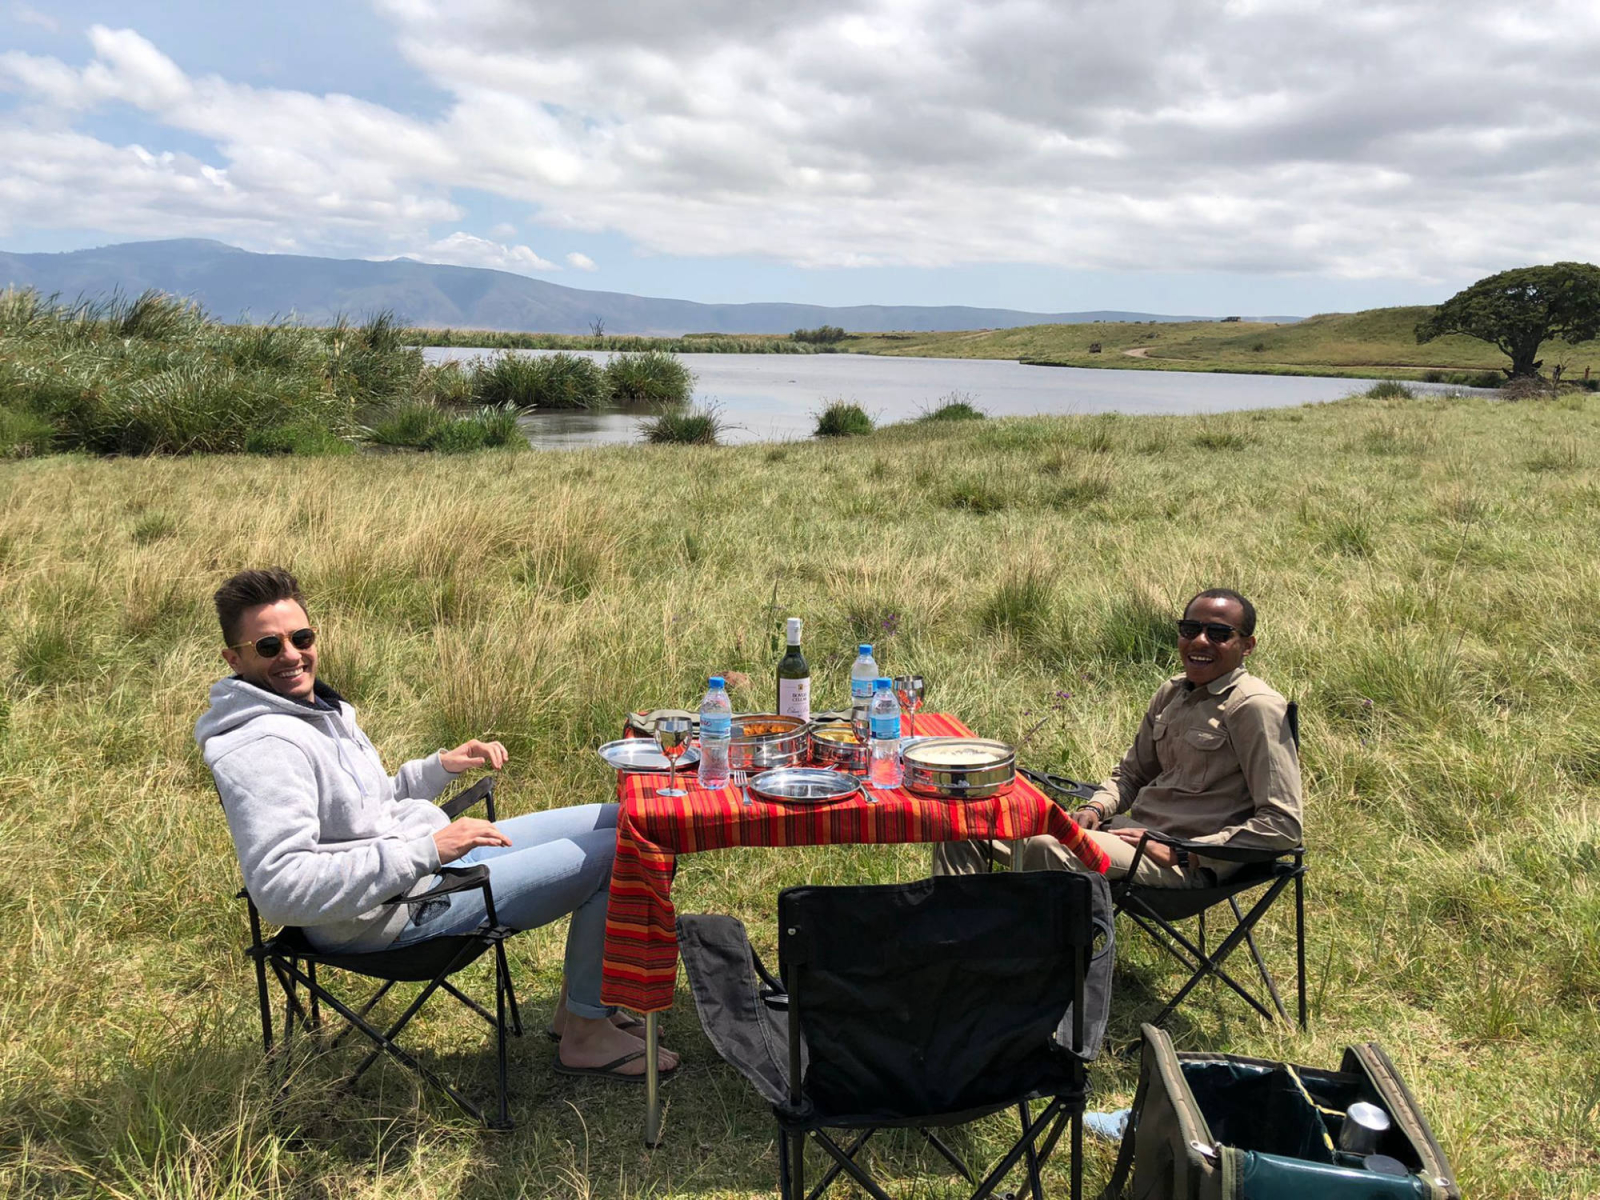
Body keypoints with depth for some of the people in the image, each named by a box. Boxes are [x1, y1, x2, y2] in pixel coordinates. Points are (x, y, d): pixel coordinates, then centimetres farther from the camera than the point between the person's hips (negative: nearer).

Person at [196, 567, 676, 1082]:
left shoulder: (317, 709, 10)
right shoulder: (261, 746, -23)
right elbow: (281, 890, -32)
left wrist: (441, 766, 6)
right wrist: (428, 850, -32)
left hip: (436, 854, 10)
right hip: (406, 911, -10)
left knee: (621, 822, 13)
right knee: (618, 853, -11)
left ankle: (579, 998, 23)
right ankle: (587, 1034, 5)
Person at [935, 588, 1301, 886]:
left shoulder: (1256, 708, -12)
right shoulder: (1172, 692, 12)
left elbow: (1283, 825, -16)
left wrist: (1179, 854, -17)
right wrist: (1095, 809, 1)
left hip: (1190, 866, -8)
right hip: (1131, 830, 8)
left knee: (1047, 848, -35)